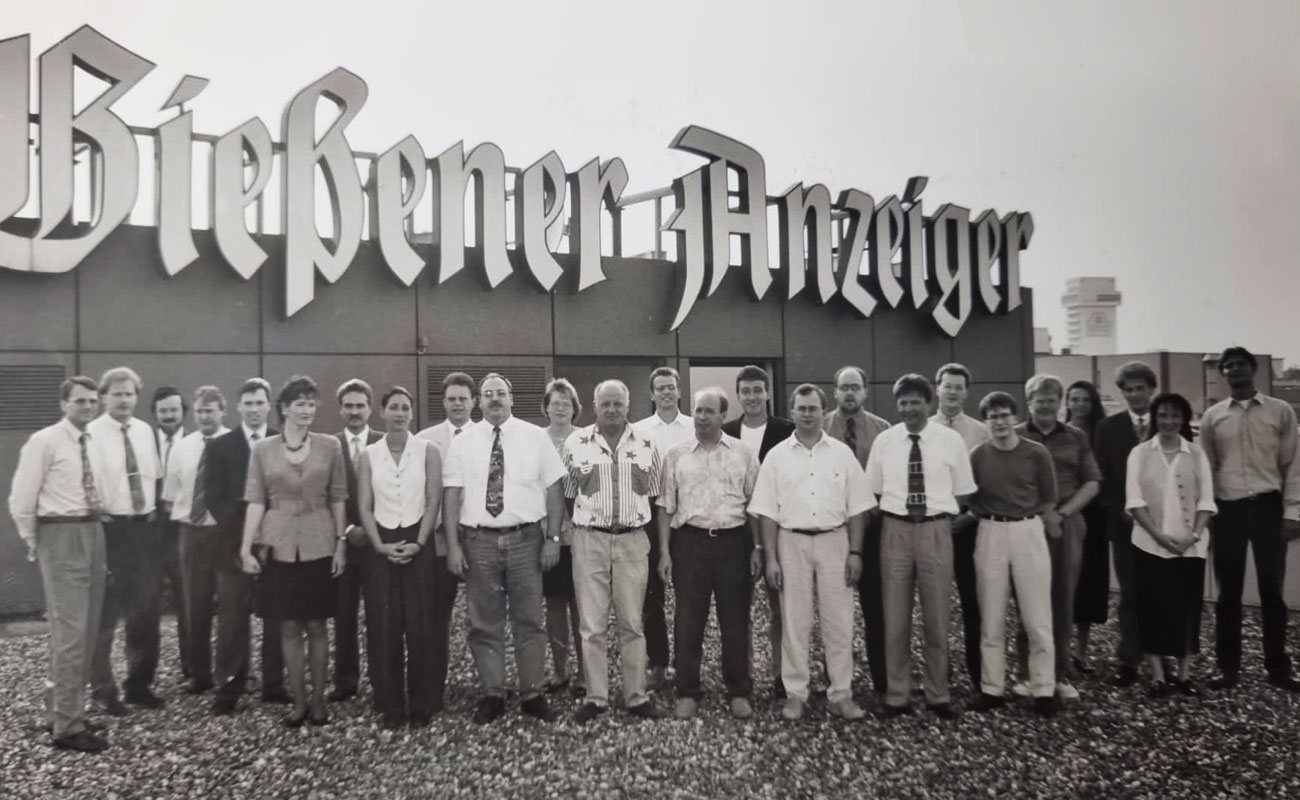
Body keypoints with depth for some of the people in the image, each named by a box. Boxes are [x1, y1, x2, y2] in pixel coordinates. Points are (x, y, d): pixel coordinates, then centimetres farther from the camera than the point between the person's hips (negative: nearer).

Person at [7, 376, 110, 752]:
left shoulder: (92, 445, 13)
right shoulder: (44, 442, -8)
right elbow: (21, 500, -9)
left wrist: (95, 533, 16)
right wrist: (34, 544, -3)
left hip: (93, 534, 8)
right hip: (62, 536, -7)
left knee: (87, 631, 13)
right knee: (70, 631, -8)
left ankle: (61, 709, 28)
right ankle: (67, 727, 0)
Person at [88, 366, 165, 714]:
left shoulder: (146, 431, 7)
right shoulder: (92, 434, -10)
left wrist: (153, 511, 9)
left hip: (145, 527, 6)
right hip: (109, 527, -6)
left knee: (145, 609, 13)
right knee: (105, 611, 4)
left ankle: (139, 683, 28)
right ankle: (103, 688, 20)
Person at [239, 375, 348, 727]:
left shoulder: (330, 445, 1)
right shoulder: (262, 450, 2)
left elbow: (337, 498, 3)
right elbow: (256, 501, 0)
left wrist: (341, 542, -2)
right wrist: (246, 547, -6)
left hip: (319, 546, 0)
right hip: (280, 547, 1)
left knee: (316, 625, 6)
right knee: (289, 627, 6)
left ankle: (318, 700, 17)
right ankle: (298, 701, 17)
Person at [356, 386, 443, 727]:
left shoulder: (427, 450, 1)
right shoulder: (368, 455, 5)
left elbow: (433, 502, -3)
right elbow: (364, 507, 3)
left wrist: (417, 543, -12)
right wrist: (380, 545, -8)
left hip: (418, 544, -1)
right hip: (381, 547, 2)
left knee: (419, 625, 0)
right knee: (385, 627, 3)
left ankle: (422, 704, 11)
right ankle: (391, 705, 14)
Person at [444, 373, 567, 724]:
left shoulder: (535, 437, 2)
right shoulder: (462, 443, 4)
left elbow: (554, 488, 1)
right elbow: (451, 496, 1)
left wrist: (553, 538, -5)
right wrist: (453, 546, -5)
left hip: (526, 539, 0)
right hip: (478, 541, 1)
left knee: (529, 620, 6)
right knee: (484, 623, 8)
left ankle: (533, 694, 18)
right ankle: (491, 695, 20)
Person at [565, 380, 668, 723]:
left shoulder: (646, 445, 4)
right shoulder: (576, 442, 1)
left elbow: (656, 496, 10)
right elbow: (565, 494, 8)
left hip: (633, 540, 1)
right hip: (589, 539, 0)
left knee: (632, 623, 8)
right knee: (591, 624, 4)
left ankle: (636, 696, 19)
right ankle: (595, 697, 16)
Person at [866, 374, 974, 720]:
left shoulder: (951, 440, -1)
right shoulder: (884, 441, 1)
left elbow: (961, 492, 6)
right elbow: (873, 492, 7)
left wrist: (945, 521, 0)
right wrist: (884, 525, 0)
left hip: (936, 529, 0)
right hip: (895, 529, 1)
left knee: (937, 617, 10)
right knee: (895, 617, 8)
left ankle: (938, 694, 25)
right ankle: (897, 694, 20)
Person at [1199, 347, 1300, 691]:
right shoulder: (1212, 416, 6)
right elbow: (1206, 468, 8)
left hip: (1268, 506, -1)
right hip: (1227, 509, 1)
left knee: (1272, 590, 6)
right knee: (1229, 592, 8)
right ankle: (1228, 666, 18)